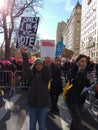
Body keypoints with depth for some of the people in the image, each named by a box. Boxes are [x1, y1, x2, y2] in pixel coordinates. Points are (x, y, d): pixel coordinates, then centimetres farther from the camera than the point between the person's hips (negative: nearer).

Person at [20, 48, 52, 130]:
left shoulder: (45, 73, -1)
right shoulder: (31, 75, 0)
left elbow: (48, 77, -22)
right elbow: (26, 68, -16)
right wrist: (24, 55, -23)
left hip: (43, 102, -1)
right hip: (32, 102, 1)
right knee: (32, 123, 14)